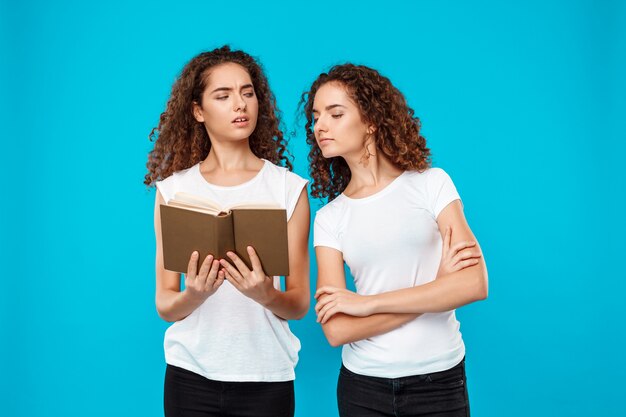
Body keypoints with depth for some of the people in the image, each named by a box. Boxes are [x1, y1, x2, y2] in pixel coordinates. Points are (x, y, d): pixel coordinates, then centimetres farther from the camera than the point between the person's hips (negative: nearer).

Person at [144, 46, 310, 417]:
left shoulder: (289, 187, -3)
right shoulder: (173, 188, -2)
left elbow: (299, 305, -3)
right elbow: (165, 306, -1)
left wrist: (265, 294, -23)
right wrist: (194, 295, -21)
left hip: (266, 377, 0)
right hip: (192, 375, 1)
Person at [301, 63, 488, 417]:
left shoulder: (431, 183, -4)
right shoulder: (329, 218, 0)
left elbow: (475, 284, -16)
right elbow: (336, 330, -10)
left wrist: (368, 303, -15)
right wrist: (435, 287, -14)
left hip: (440, 380, -2)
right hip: (363, 386, 2)